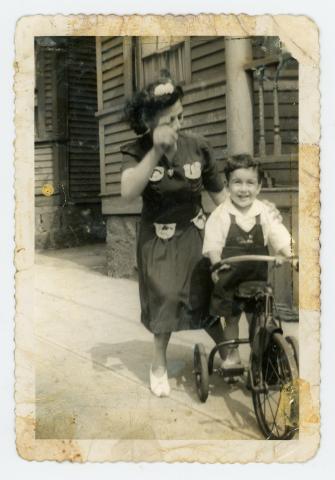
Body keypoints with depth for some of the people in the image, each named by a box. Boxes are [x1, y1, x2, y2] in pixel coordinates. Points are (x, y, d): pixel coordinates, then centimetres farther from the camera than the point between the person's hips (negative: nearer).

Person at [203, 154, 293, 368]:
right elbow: (213, 245, -15)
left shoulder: (266, 213, -5)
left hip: (258, 277, 2)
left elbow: (282, 239, -11)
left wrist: (291, 255, -28)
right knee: (231, 317, 11)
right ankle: (232, 353, 29)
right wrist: (217, 264, -30)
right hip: (230, 277, -1)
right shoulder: (221, 214, -10)